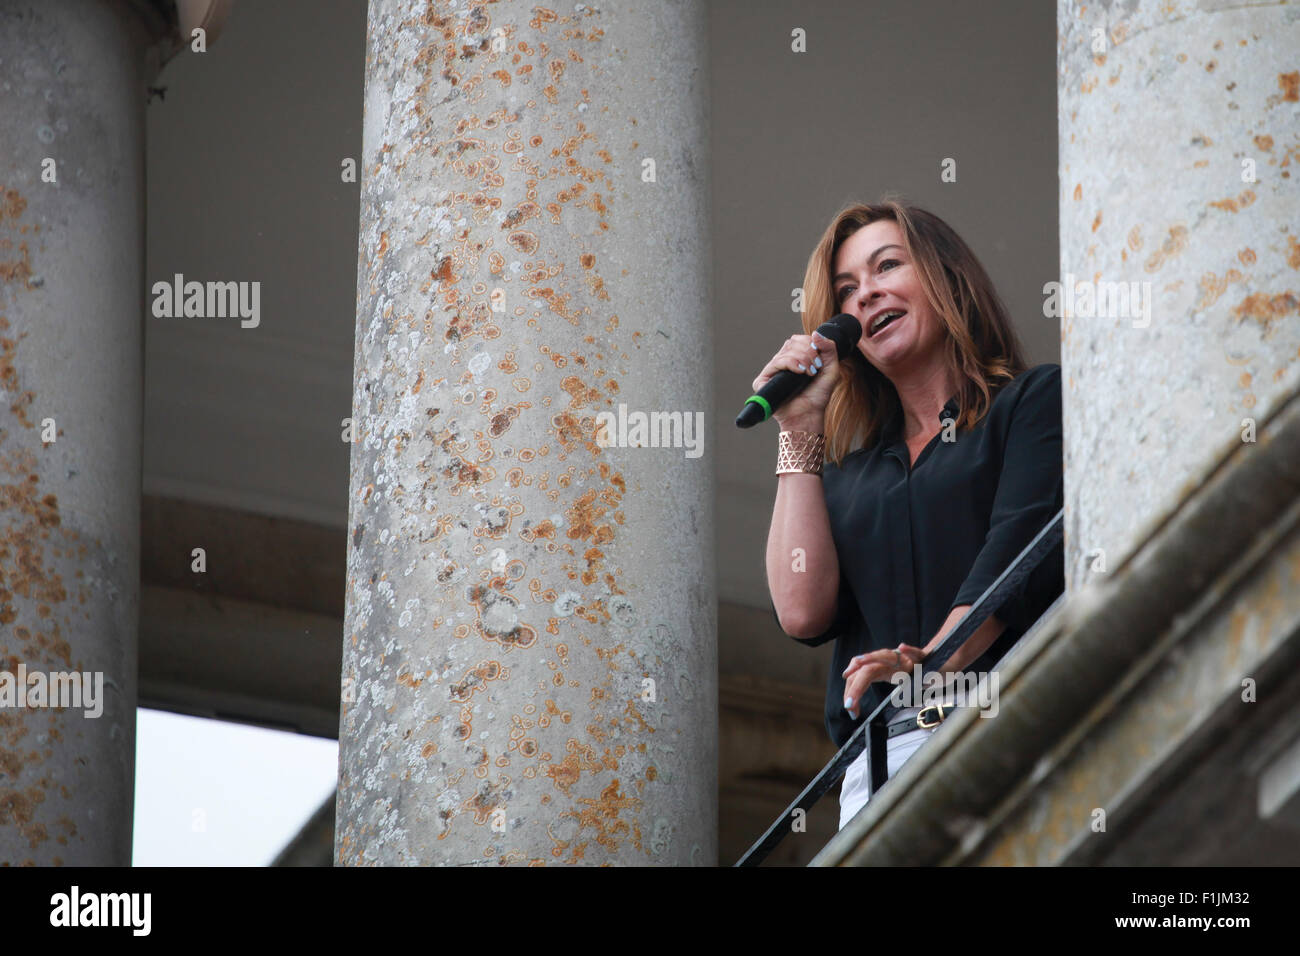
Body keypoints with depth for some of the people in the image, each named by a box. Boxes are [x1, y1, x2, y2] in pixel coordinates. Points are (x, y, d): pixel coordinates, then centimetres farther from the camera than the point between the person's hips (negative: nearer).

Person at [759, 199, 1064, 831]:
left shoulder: (1037, 399, 15)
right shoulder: (850, 474, 28)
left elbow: (1021, 541, -2)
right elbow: (804, 612, 12)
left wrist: (934, 661, -19)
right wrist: (799, 428, 18)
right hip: (887, 749, 3)